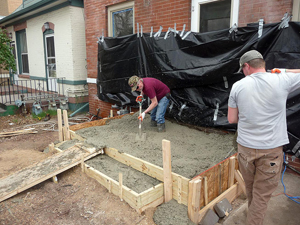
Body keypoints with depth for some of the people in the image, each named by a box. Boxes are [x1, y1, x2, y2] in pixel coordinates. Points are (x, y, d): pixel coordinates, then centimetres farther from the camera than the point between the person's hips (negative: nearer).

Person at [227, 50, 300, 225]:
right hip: (271, 150, -2)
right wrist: (284, 71, 12)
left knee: (250, 189, 24)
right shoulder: (282, 80, -8)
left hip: (245, 147, 2)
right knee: (261, 196, 11)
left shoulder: (238, 86, -5)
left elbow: (232, 119, 0)